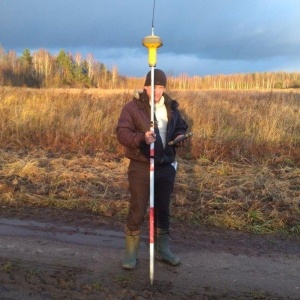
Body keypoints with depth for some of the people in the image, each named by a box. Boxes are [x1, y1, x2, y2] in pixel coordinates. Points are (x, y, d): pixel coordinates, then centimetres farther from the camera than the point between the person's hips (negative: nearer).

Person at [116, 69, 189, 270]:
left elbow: (181, 127, 19)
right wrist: (141, 138, -34)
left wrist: (180, 137, -5)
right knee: (137, 212, 0)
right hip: (141, 167, -5)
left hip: (166, 167, 5)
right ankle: (131, 254, 17)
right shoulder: (133, 107, -8)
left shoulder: (171, 107, 7)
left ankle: (163, 251, 31)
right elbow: (121, 133, -16)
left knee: (163, 210, 15)